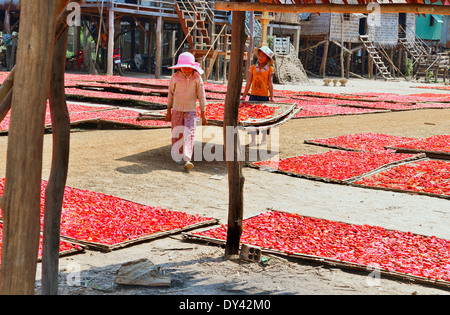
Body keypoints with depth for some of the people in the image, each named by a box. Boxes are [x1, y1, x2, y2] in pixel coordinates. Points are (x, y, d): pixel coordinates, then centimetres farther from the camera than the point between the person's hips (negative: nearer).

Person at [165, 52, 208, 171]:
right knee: (177, 133, 6)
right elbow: (171, 94, 8)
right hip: (177, 110, 2)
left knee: (189, 133, -15)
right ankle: (178, 157, 24)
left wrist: (203, 115, 1)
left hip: (191, 111, -2)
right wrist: (168, 112, 12)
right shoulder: (175, 77, -4)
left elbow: (201, 96, 0)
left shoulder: (197, 78, -7)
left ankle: (187, 159, -23)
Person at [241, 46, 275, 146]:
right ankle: (253, 139, 1)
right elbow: (248, 83, 8)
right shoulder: (253, 68, 6)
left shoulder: (269, 69, 0)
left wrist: (271, 97, -5)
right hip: (253, 96, 2)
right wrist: (244, 96, 7)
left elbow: (270, 84, -2)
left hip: (264, 96, -2)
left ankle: (264, 138, 22)